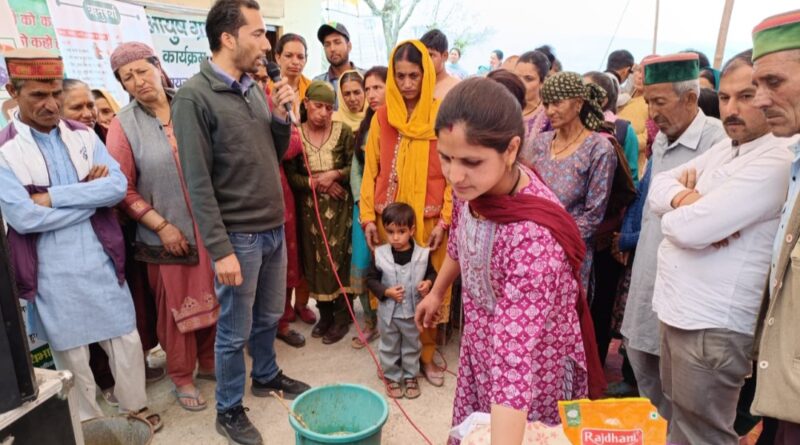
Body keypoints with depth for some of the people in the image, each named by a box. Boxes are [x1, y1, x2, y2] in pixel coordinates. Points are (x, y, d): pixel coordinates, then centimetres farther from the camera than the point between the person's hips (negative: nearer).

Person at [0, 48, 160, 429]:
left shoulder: (83, 136, 4)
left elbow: (119, 185, -9)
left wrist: (55, 197, -16)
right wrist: (92, 196, -12)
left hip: (102, 262, 3)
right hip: (52, 275, -2)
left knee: (126, 341, 13)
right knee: (71, 356, 14)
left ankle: (136, 409, 35)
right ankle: (90, 425, 34)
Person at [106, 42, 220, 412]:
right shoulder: (124, 124, -4)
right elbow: (123, 189, -6)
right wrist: (161, 225, -11)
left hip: (210, 227, 2)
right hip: (166, 234, -2)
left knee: (213, 300, 13)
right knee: (176, 305, 10)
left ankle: (209, 362, 36)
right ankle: (182, 377, 29)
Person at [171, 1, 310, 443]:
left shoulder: (255, 88, 7)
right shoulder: (194, 96, -13)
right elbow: (198, 182, -16)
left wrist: (281, 116, -3)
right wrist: (220, 249, -17)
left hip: (274, 228, 6)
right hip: (238, 235, -6)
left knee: (269, 316, 21)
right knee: (235, 329, 9)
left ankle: (266, 375, 45)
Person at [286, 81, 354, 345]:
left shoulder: (343, 131, -6)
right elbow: (290, 176, -4)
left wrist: (334, 175, -20)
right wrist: (315, 183, -17)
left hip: (339, 206, -2)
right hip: (309, 208, 2)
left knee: (337, 259, -5)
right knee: (314, 260, 7)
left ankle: (341, 317, 11)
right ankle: (324, 314, 23)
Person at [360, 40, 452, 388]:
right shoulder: (381, 117, 5)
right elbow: (371, 171, 6)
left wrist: (445, 219, -9)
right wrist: (368, 217, 1)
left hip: (430, 217, -2)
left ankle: (426, 354, 23)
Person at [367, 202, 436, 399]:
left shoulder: (422, 254, -13)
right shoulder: (380, 254, -13)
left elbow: (432, 273, 3)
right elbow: (371, 279, -5)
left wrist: (428, 283, -18)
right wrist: (386, 292, -19)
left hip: (413, 312, 0)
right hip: (388, 312, 0)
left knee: (412, 347, 20)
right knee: (389, 348, 18)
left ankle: (410, 376, 40)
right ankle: (391, 377, 37)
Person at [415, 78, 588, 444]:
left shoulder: (534, 235, -38)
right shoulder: (474, 185, -16)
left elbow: (515, 353, -40)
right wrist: (437, 291, 19)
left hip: (531, 365, -6)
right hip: (479, 344, 7)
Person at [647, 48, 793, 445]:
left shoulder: (777, 160, -20)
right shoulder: (725, 148, 10)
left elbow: (689, 228, -27)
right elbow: (659, 185, 7)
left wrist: (675, 213, -4)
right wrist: (685, 196, -16)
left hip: (711, 326, -9)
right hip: (677, 312, 9)